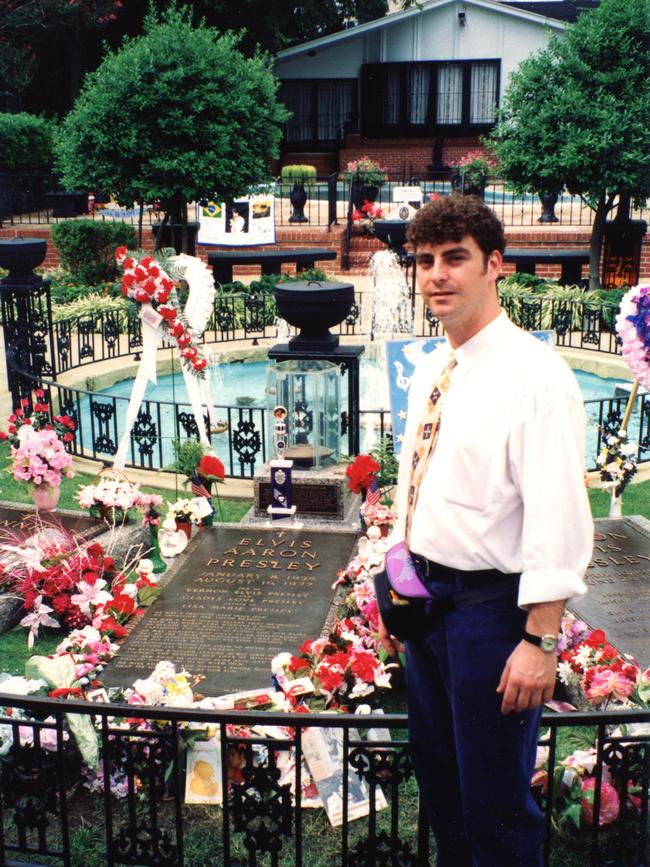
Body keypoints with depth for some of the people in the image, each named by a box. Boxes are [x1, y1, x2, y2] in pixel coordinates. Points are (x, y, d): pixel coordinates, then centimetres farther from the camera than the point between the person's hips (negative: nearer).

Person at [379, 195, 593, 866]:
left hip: (491, 606, -8)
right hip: (427, 594, 8)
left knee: (494, 804, 6)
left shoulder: (535, 375, -18)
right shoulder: (429, 371, 8)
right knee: (435, 772, 23)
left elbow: (557, 518, -22)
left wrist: (540, 642, -23)